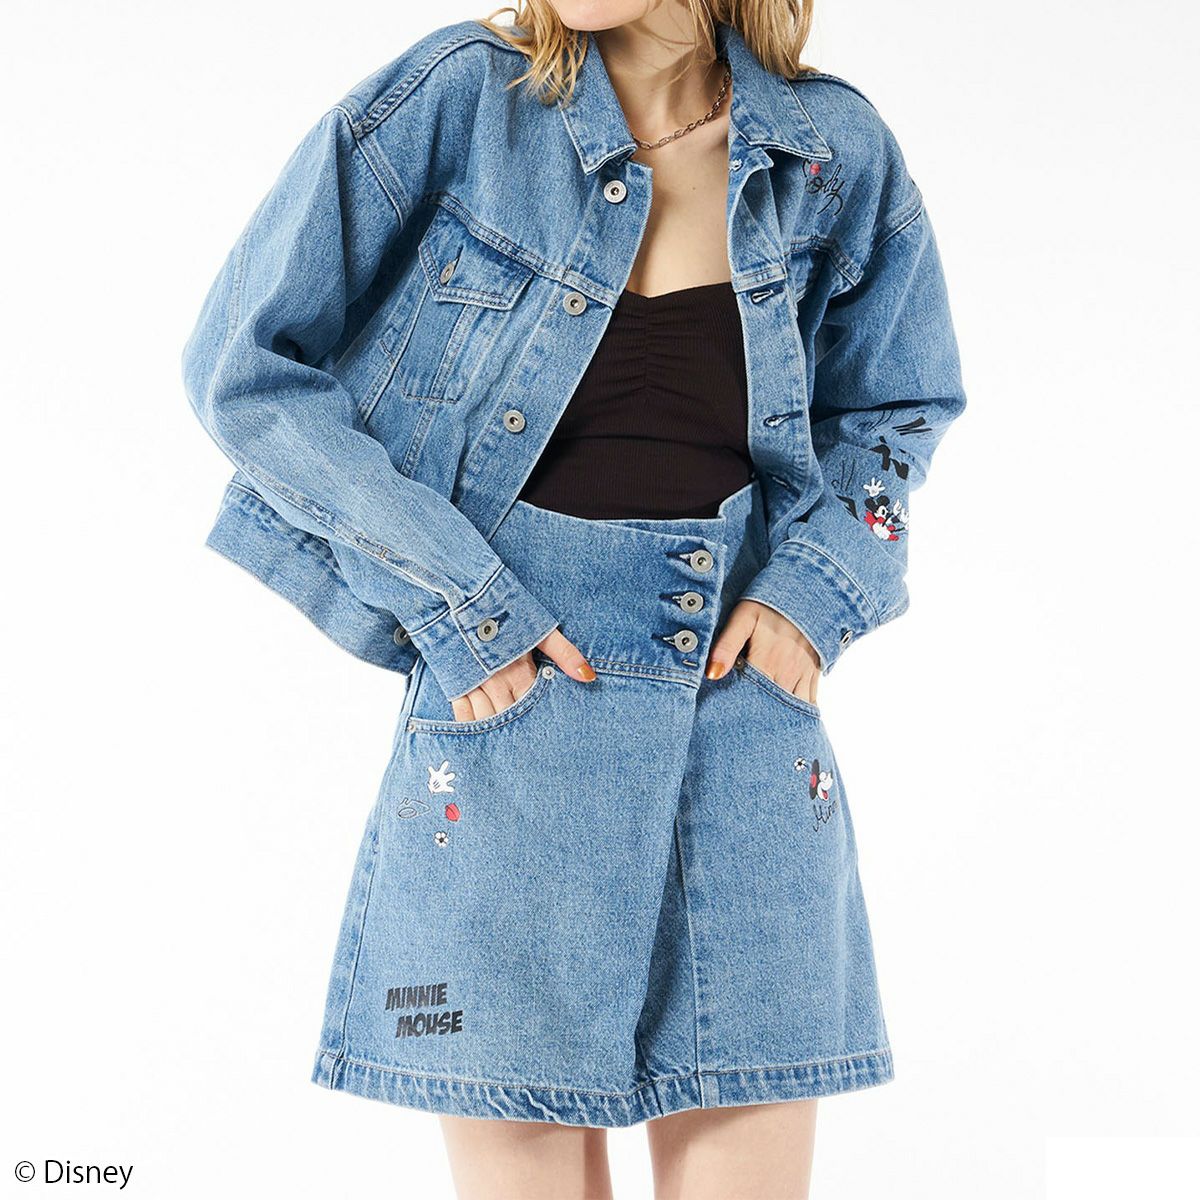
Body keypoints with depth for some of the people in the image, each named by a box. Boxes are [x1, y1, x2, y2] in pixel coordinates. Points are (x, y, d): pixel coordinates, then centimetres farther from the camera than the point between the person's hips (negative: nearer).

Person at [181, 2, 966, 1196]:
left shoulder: (834, 151, 4)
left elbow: (894, 406, 18)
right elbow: (248, 362, -4)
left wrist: (813, 591, 0)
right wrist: (456, 609, -9)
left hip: (745, 686, 3)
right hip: (511, 684, -2)